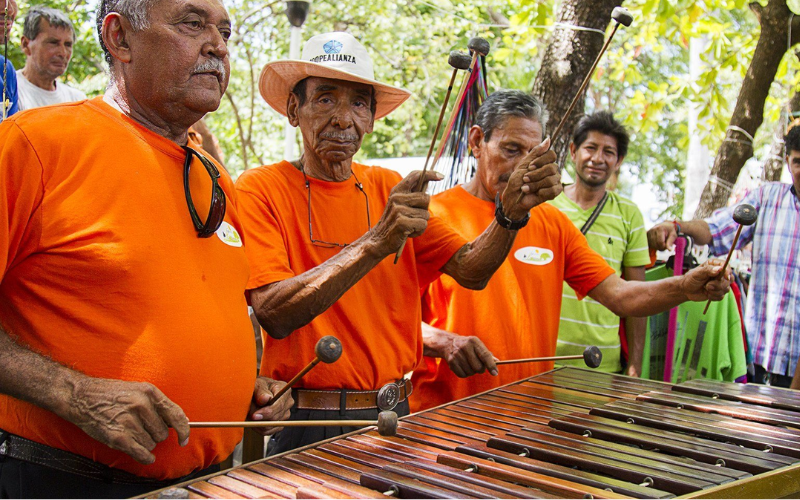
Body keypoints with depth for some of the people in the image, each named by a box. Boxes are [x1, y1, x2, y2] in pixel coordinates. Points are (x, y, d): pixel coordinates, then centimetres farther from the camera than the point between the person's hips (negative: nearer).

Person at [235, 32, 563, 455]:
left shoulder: (391, 189, 8)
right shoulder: (259, 189, -8)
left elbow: (469, 271, 0)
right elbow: (274, 314, -20)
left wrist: (511, 211, -19)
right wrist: (374, 243, -29)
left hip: (394, 418, 5)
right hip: (306, 424, -4)